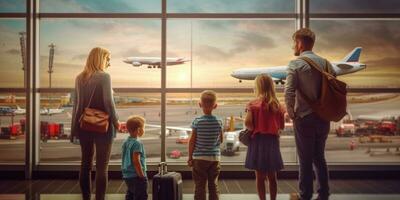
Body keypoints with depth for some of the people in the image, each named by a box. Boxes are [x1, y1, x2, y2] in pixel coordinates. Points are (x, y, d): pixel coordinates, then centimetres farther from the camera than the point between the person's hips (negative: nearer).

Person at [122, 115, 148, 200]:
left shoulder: (126, 142, 9)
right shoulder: (137, 143, -18)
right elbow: (136, 161, -23)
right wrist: (142, 176, -16)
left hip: (127, 176, 9)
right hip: (136, 176, -9)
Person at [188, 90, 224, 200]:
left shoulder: (197, 121, -10)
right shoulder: (219, 121, -4)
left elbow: (192, 141, -7)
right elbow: (221, 140, 5)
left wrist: (190, 157, 1)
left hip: (199, 158, -2)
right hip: (215, 158, 2)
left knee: (200, 186, 4)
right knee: (213, 185, 11)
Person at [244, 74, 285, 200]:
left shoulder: (253, 104, -9)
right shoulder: (277, 105, 0)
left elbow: (247, 122, -19)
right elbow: (282, 126, 5)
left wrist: (252, 129, 0)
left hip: (258, 140, -3)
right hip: (273, 141, 3)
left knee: (260, 176, 6)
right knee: (272, 177, 13)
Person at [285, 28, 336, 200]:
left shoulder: (295, 64, -11)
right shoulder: (325, 63, 5)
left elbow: (289, 92, -20)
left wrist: (291, 114, -6)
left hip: (305, 119, -5)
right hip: (323, 118, 5)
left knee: (305, 160, 4)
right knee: (320, 158, 18)